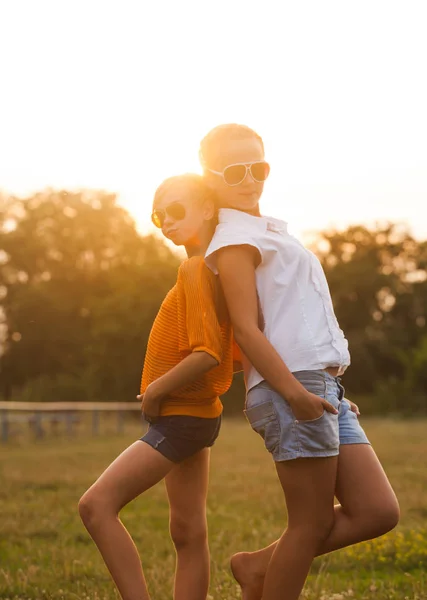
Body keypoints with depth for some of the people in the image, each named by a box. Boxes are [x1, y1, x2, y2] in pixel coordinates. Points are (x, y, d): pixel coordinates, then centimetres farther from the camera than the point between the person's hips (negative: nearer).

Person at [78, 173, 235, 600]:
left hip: (182, 417, -10)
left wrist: (155, 391, -15)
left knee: (96, 505, -14)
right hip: (196, 413, 10)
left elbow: (206, 354, -27)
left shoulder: (196, 268, -18)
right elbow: (230, 353, 18)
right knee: (188, 533, 11)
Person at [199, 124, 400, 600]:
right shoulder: (236, 237, -3)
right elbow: (246, 329, -13)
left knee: (378, 512, 4)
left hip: (323, 387, 9)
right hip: (292, 388, -9)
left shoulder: (268, 232, 25)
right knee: (313, 524, -5)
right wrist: (294, 391, -24)